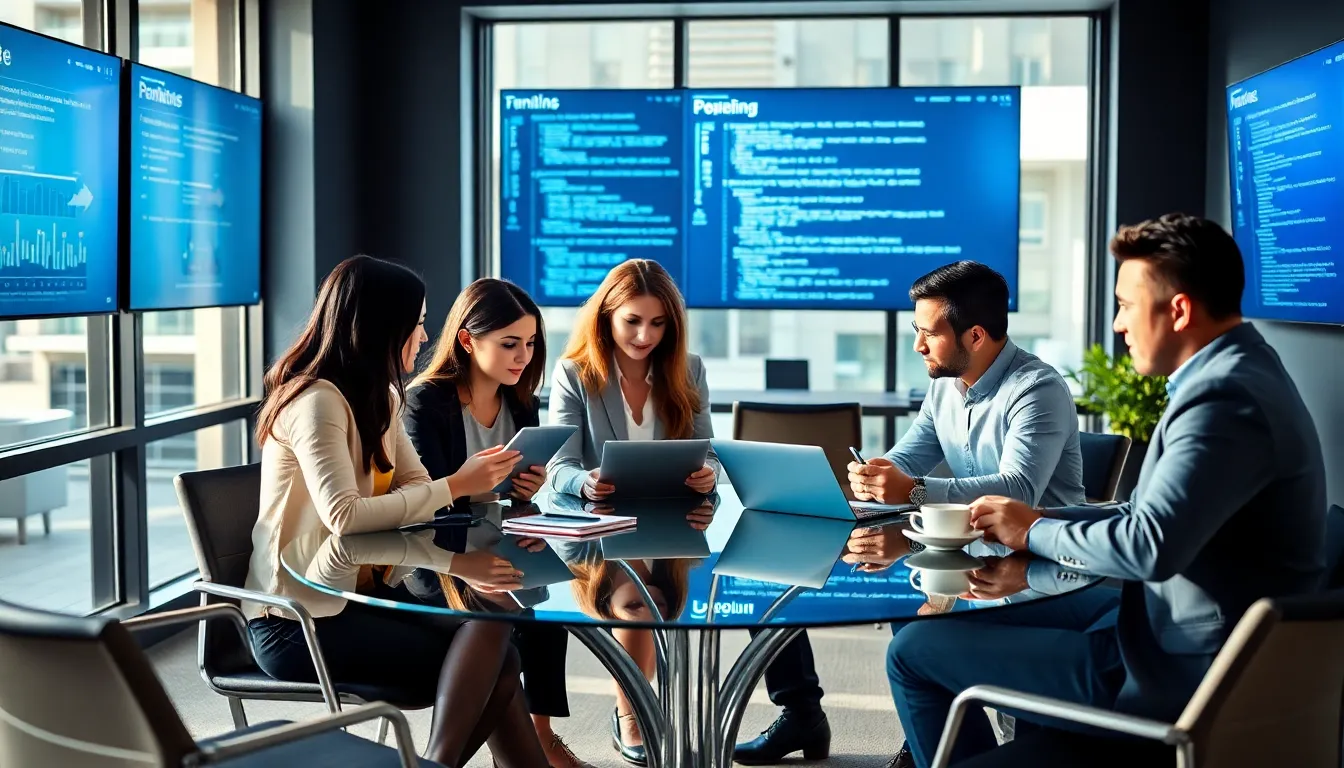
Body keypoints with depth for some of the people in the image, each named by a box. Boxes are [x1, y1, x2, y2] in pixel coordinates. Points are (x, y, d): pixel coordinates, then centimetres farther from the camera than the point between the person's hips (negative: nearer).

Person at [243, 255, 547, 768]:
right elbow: (344, 516, -28)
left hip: (357, 595, 8)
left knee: (490, 638, -13)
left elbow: (414, 489, 3)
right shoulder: (317, 401, -17)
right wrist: (455, 486, -21)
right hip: (297, 622, -8)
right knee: (490, 666, -16)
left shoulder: (379, 397, 11)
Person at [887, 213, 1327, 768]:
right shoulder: (1235, 374, 10)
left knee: (914, 651, -7)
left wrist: (1034, 532, -13)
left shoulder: (1226, 400, -24)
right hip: (1177, 637, 11)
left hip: (1173, 675, -11)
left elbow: (1150, 546, -31)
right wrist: (1031, 520, 2)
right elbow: (1149, 512, 14)